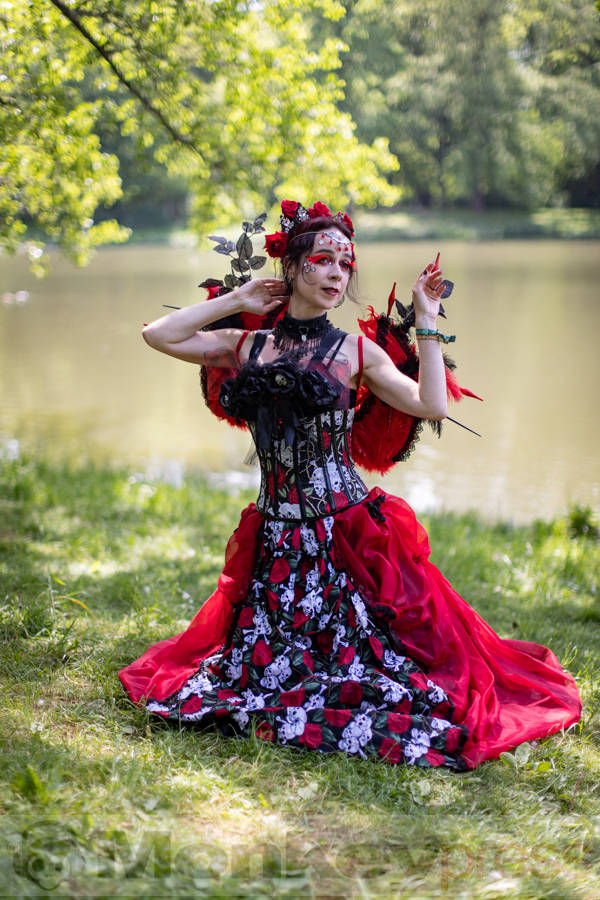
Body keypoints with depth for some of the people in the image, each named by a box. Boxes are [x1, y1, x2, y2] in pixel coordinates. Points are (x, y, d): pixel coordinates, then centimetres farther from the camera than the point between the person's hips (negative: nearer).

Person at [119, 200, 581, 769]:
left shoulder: (356, 352, 2)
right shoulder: (246, 346, 8)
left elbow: (432, 405, -8)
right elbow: (159, 334, 3)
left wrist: (426, 321, -5)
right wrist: (236, 300, 6)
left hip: (349, 534, -3)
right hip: (276, 542, 3)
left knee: (365, 661, -3)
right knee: (266, 661, 11)